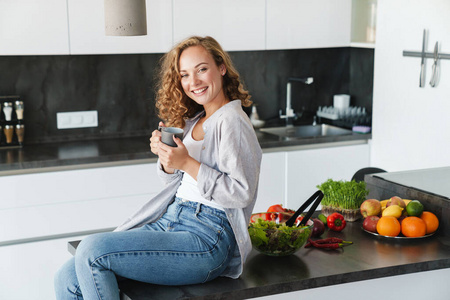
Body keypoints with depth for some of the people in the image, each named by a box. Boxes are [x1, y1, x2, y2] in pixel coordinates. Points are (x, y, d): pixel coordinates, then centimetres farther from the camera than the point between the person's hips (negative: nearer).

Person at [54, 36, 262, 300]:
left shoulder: (231, 121, -8)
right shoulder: (195, 121, 18)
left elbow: (241, 193, -15)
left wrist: (187, 163, -19)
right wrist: (166, 158, 3)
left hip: (206, 236, -8)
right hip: (169, 220, 8)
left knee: (92, 250, -23)